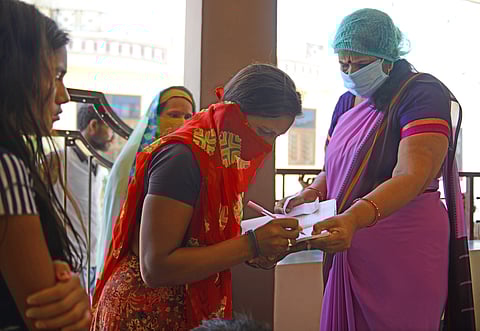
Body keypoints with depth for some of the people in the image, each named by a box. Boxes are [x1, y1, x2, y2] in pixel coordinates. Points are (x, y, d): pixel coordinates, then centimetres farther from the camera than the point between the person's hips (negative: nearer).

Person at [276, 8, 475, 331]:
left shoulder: (423, 94, -11)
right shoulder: (347, 101, 11)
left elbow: (412, 176, -25)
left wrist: (355, 217, -41)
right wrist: (312, 192, -4)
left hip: (402, 251, -6)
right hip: (349, 247, 7)